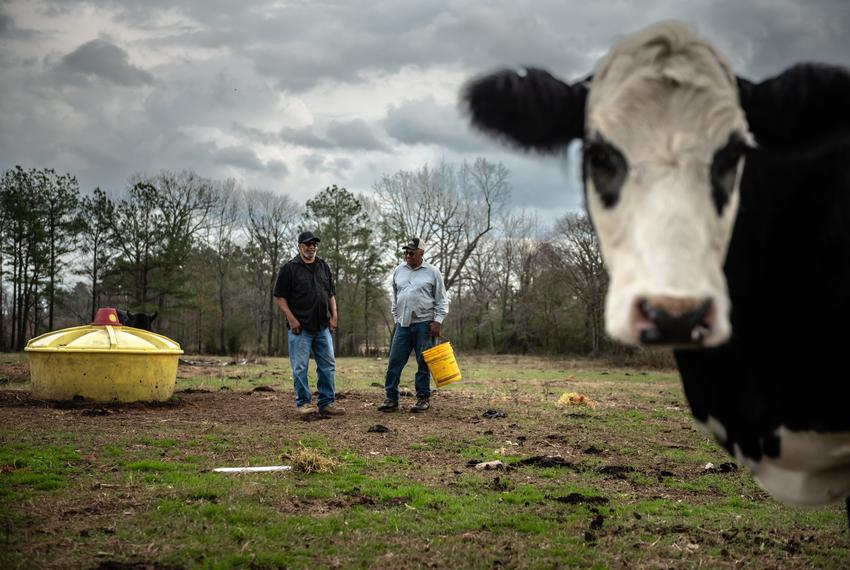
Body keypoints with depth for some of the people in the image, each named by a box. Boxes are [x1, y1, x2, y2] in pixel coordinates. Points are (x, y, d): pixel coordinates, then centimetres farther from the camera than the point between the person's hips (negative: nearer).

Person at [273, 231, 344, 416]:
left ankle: (327, 402, 12)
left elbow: (331, 294, 19)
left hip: (323, 327, 5)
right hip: (300, 327, -5)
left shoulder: (323, 267, 14)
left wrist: (334, 316, 7)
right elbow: (280, 296, -6)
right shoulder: (289, 268, -3)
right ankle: (303, 403, 7)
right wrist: (291, 319, -14)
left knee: (328, 365, 5)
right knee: (300, 367, -1)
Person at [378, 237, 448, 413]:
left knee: (423, 364, 1)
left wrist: (437, 321, -7)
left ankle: (423, 398, 10)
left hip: (424, 324, -4)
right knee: (394, 362, 0)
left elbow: (441, 300, 1)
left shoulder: (432, 272, 1)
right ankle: (391, 398, 6)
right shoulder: (398, 271, 12)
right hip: (403, 325, 4)